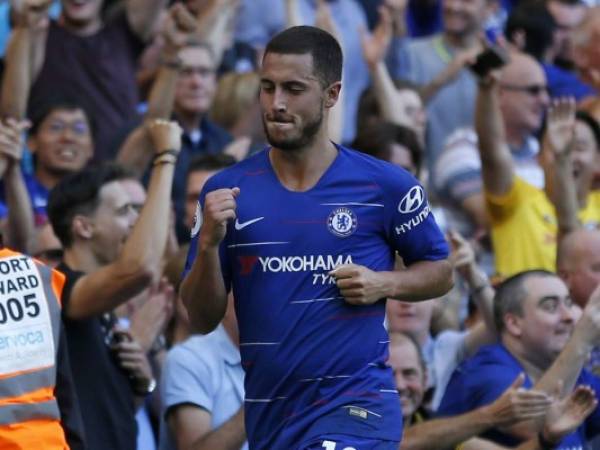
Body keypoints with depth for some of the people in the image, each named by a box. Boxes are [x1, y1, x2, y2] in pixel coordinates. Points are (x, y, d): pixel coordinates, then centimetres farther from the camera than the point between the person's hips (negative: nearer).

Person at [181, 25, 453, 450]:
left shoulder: (384, 185, -2)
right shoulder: (225, 191, 3)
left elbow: (441, 272, 12)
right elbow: (203, 320, 4)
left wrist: (383, 283, -8)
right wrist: (209, 243, -13)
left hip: (356, 409, -4)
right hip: (268, 415, 4)